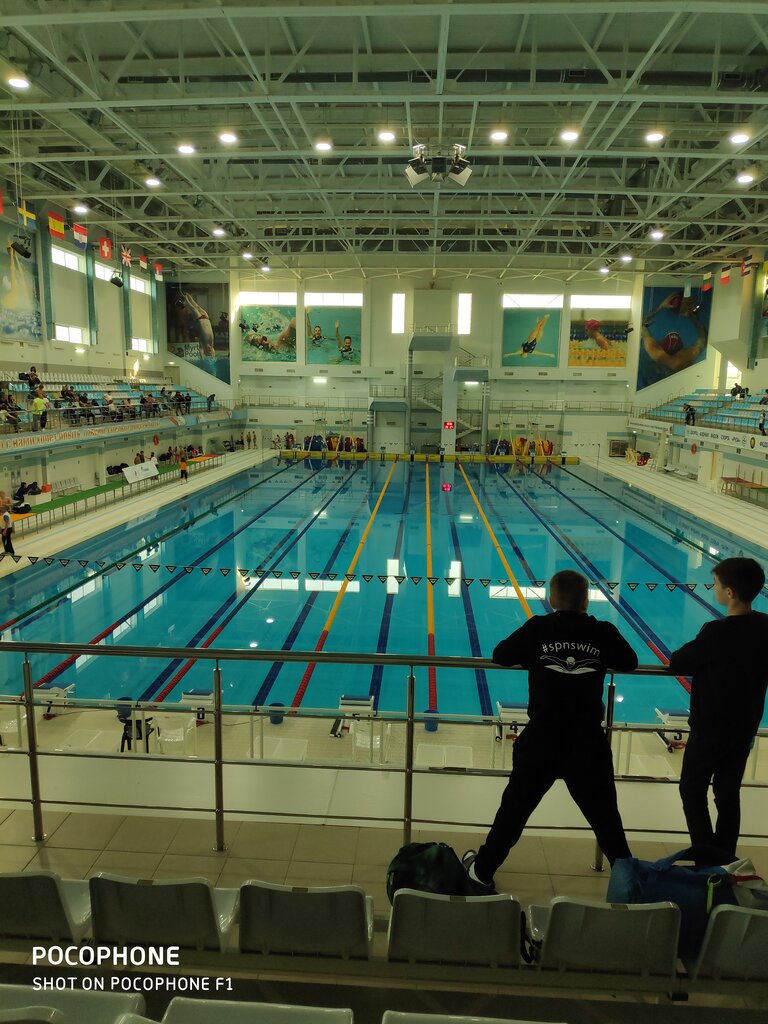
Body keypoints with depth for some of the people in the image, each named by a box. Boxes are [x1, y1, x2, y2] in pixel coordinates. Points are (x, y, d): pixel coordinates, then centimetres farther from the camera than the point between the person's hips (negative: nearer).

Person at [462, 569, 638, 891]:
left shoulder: (537, 629, -8)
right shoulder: (604, 632, -5)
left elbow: (499, 656, 3)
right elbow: (630, 662, 12)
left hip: (541, 741, 0)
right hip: (588, 744, 1)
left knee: (514, 808, 16)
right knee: (605, 815, 19)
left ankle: (482, 869, 30)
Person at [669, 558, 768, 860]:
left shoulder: (717, 631, -26)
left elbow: (677, 664, -18)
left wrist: (697, 657, 2)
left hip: (710, 728, -6)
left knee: (692, 790, 12)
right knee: (728, 792, 18)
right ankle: (725, 859, 28)